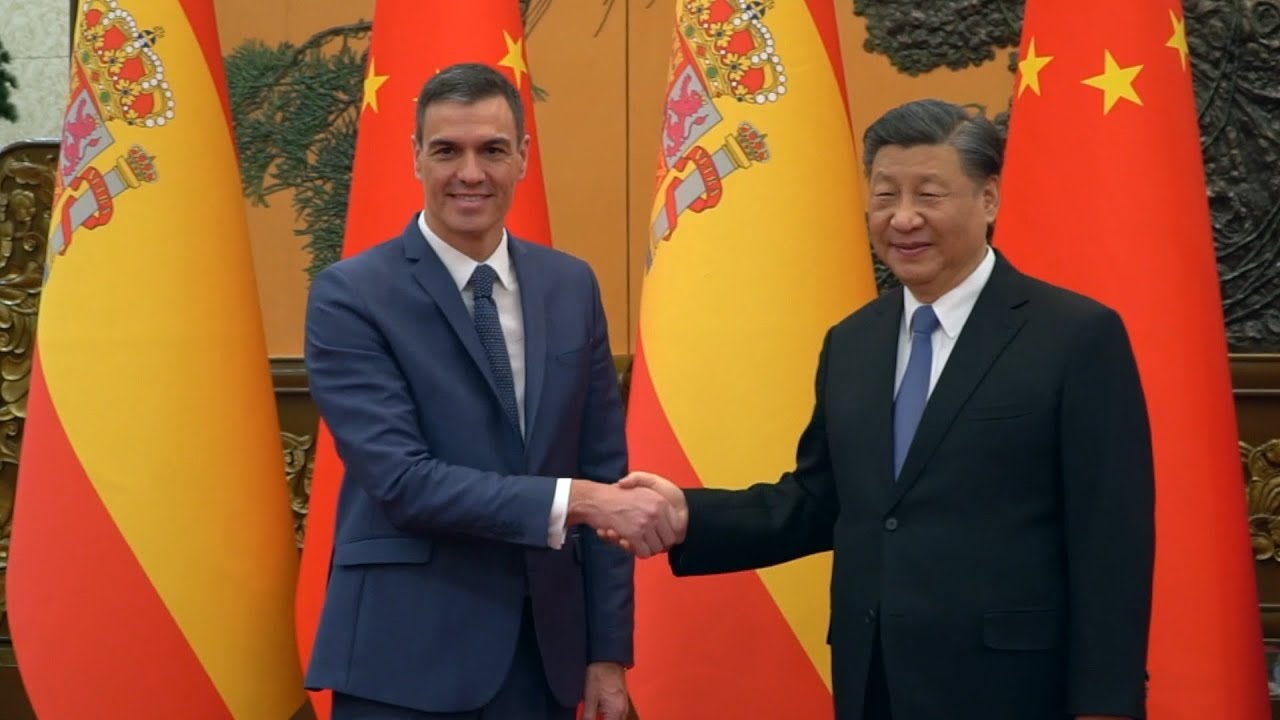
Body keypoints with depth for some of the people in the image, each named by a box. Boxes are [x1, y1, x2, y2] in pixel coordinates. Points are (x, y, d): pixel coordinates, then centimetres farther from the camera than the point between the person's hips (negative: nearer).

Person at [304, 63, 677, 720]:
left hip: (544, 648, 4)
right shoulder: (350, 295, -8)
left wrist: (609, 649, 4)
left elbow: (603, 471, 7)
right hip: (407, 655, -4)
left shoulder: (571, 286, 6)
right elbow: (401, 479, -17)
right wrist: (575, 500, -23)